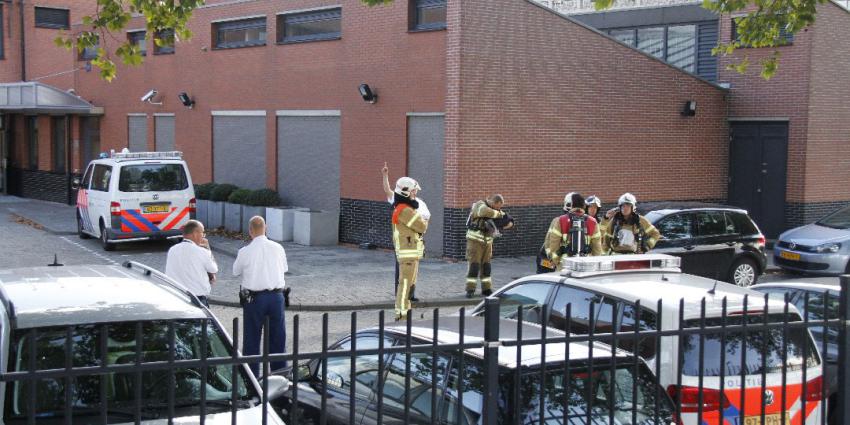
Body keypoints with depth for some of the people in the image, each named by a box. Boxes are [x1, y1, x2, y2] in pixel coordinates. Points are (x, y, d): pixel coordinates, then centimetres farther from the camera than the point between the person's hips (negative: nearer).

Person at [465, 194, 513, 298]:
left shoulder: (496, 210, 6)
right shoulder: (480, 205, -13)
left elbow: (510, 222, 9)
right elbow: (486, 212, -37)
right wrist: (500, 214, -25)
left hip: (487, 241, 6)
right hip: (475, 239, -6)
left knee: (486, 265, 7)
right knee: (474, 264, -8)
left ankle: (486, 289, 13)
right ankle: (470, 290, -5)